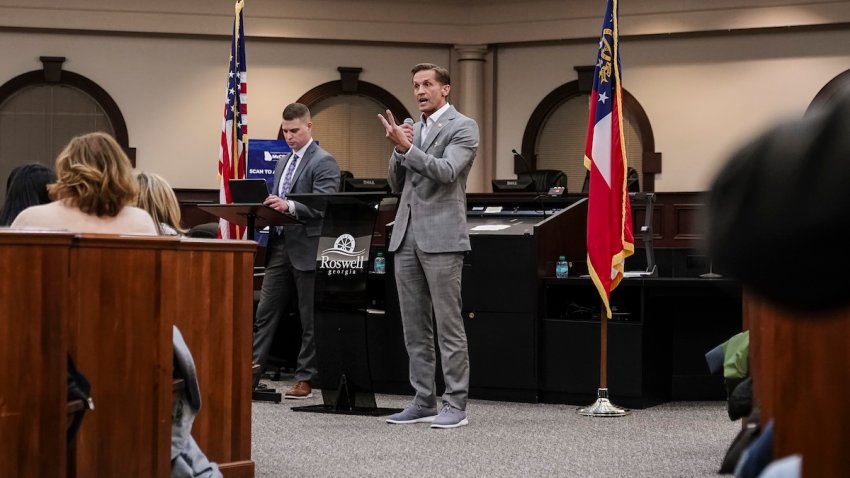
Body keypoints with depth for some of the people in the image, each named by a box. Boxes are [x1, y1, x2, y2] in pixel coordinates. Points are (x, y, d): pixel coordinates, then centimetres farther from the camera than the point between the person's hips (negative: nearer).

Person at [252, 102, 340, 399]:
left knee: (310, 319, 1)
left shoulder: (323, 162, -7)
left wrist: (289, 206, -31)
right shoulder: (283, 162, 19)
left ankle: (305, 380, 6)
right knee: (265, 313, 5)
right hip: (280, 247, 8)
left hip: (307, 249, -8)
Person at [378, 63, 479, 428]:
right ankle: (423, 401, 15)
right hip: (407, 235, 7)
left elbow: (446, 171, -17)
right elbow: (397, 184, 17)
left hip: (441, 237, -7)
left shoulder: (462, 127, -3)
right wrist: (397, 148, 0)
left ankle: (455, 405, -2)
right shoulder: (412, 128, 18)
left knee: (448, 324, -5)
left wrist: (406, 147, -24)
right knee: (414, 327, 9)